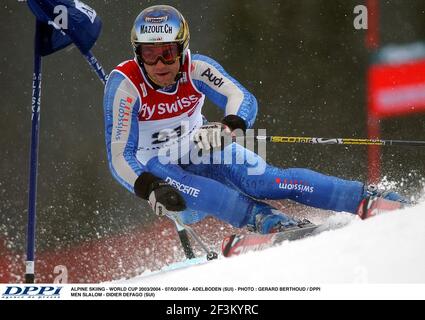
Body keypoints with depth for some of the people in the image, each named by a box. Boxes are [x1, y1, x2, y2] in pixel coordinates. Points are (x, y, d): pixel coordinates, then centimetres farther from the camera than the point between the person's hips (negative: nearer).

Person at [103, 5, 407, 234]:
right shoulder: (125, 84, -23)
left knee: (260, 178, -26)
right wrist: (149, 189, -43)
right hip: (153, 168, -1)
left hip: (200, 150, 1)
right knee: (179, 184, -38)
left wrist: (227, 127, -50)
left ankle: (368, 199, -35)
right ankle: (265, 220, -53)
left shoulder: (195, 69, -16)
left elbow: (243, 99, -26)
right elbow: (119, 156, -24)